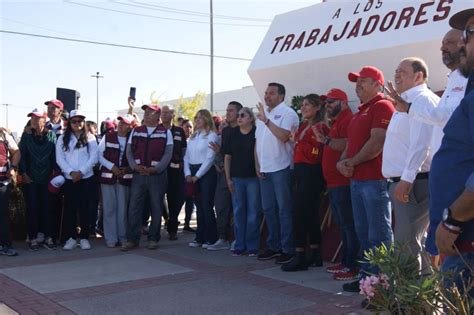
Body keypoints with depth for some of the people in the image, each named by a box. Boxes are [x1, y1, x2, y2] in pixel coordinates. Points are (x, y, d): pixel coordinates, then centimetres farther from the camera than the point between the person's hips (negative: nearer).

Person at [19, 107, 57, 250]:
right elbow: (21, 154, 1)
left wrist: (54, 172, -3)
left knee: (47, 207, 2)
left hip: (46, 178, 0)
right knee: (32, 207, 2)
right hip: (30, 178, 0)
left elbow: (55, 155, 3)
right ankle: (33, 238, 9)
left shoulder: (51, 135, 2)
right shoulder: (26, 135, 2)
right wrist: (23, 173, -5)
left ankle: (48, 238, 9)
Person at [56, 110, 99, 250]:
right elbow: (59, 158, 0)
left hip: (86, 178, -1)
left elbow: (94, 157, -2)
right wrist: (71, 172, -12)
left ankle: (84, 237, 9)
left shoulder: (90, 138, 4)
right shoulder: (62, 138, 7)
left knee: (84, 207, 2)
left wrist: (81, 172, -11)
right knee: (69, 208, 2)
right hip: (69, 178, 1)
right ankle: (71, 238, 9)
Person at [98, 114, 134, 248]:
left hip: (124, 178, 0)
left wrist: (127, 169, -11)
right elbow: (100, 155, 1)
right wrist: (112, 167, -11)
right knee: (109, 208, 1)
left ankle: (122, 237, 14)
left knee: (123, 208, 4)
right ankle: (111, 238, 7)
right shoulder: (107, 137, 3)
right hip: (108, 176, 0)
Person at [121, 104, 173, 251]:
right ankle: (132, 239, 8)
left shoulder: (165, 132, 3)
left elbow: (168, 153, -4)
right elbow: (129, 151, 8)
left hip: (157, 175, -2)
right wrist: (135, 166, -9)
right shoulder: (135, 131, 12)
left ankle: (153, 238, 15)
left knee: (156, 208, 4)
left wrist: (156, 168, -15)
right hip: (138, 175, 2)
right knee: (134, 207, 1)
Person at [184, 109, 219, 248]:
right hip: (193, 174, 6)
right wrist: (188, 174, 0)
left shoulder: (211, 135, -4)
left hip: (206, 173, -6)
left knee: (207, 206, -5)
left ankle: (211, 238, 3)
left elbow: (209, 158, -11)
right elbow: (187, 157, 14)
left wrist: (197, 175, -12)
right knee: (199, 206, 9)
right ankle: (200, 238, 15)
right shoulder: (193, 137, 16)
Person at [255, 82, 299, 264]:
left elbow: (284, 136, -22)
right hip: (264, 169, 8)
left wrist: (266, 120, -21)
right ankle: (273, 246, 22)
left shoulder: (287, 113, -6)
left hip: (281, 168, -8)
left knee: (284, 210, -3)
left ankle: (288, 249, 3)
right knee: (268, 209, 12)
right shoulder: (262, 114, 17)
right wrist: (257, 164, 9)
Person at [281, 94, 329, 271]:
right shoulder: (303, 126, 18)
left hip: (312, 173, -9)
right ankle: (315, 255, 17)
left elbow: (316, 153, -17)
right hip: (301, 172, 9)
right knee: (310, 213, 11)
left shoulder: (320, 127, -8)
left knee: (300, 212, -12)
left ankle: (300, 256, -7)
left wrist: (298, 142, -11)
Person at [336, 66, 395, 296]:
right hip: (357, 180, 10)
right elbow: (350, 143, 24)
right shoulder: (360, 112, 23)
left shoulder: (382, 106, -8)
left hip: (375, 180, -10)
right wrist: (342, 162, 4)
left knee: (379, 234, -6)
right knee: (363, 232, 15)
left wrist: (353, 162, -10)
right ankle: (367, 276, 25)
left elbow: (378, 142, -19)